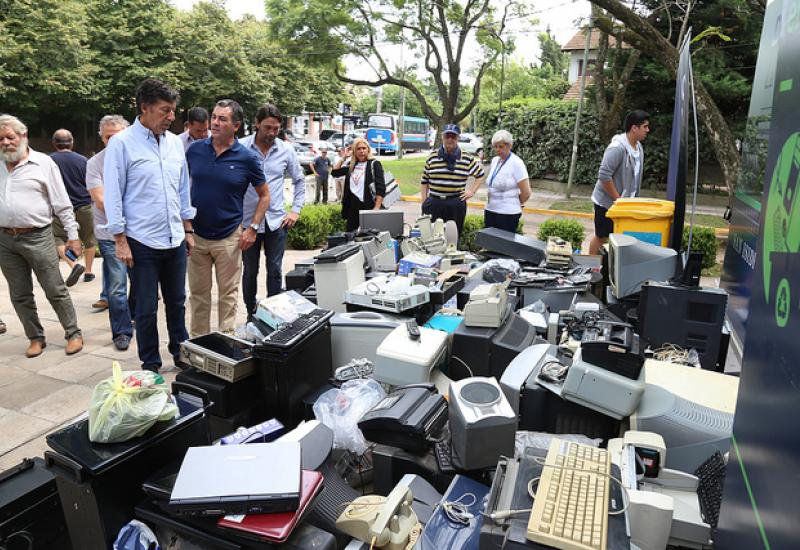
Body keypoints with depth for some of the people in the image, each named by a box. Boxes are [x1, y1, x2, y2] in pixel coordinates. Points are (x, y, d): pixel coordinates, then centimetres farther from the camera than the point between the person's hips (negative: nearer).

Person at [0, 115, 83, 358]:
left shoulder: (43, 163, -1)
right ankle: (36, 338, 22)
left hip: (38, 237, -4)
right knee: (19, 296, 10)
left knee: (56, 291, 0)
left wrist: (72, 235, -5)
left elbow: (62, 204, -2)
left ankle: (73, 334, 13)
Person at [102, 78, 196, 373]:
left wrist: (188, 230, 12)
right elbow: (113, 195, -7)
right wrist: (120, 241, -10)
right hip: (142, 242, -4)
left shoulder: (175, 142, 7)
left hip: (175, 240, 5)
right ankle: (151, 364, 22)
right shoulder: (121, 143, -7)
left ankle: (181, 353, 31)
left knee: (177, 302, 15)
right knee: (147, 308, 7)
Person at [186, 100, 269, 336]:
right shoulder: (195, 150, 1)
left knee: (228, 294, 8)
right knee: (198, 293, 12)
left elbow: (264, 195, 2)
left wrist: (253, 227, -7)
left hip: (229, 237, -2)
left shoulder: (247, 158, -6)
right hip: (196, 235, 2)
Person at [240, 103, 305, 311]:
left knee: (275, 271, 7)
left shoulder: (287, 150, 2)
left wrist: (296, 210, 6)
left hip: (277, 221, 1)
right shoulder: (240, 147, -5)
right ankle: (251, 315, 25)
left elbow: (299, 180, 14)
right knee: (250, 271, 10)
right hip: (248, 221, -1)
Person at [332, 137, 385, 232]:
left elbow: (381, 188, -12)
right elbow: (334, 172, 17)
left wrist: (377, 208, -20)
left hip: (368, 206, -6)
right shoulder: (352, 166, 13)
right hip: (352, 207, 6)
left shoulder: (374, 164, -5)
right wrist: (344, 157, 12)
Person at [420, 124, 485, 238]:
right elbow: (424, 182, 9)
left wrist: (472, 191, 8)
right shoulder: (432, 157, 5)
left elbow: (480, 174, 18)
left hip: (456, 205, 0)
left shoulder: (467, 158, 4)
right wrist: (424, 203, 4)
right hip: (433, 204, 0)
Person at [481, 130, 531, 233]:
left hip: (507, 214, -6)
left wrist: (514, 204, 3)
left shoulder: (516, 163, -11)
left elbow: (526, 193, -12)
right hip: (490, 210, 7)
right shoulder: (494, 160, 9)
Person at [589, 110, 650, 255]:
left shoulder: (638, 146, 5)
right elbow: (604, 176, -27)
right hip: (607, 202, -8)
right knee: (601, 237, 4)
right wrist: (618, 199, -20)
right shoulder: (617, 148, -23)